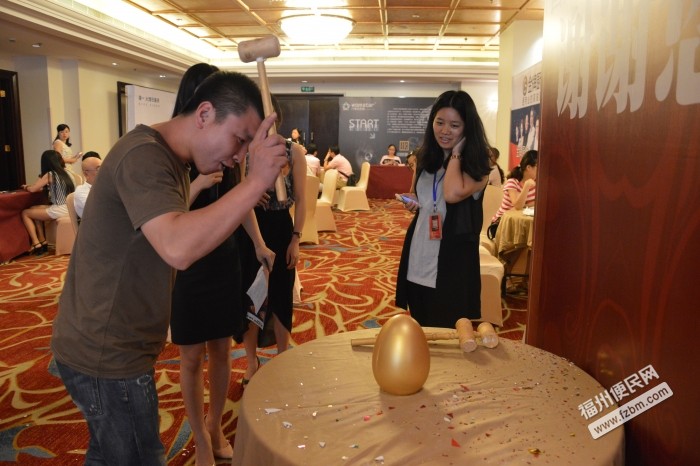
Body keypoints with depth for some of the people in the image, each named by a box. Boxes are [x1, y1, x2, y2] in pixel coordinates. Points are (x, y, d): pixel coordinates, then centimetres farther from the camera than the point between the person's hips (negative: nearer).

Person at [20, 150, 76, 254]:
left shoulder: (50, 174, -9)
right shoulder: (66, 172, 12)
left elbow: (32, 189, -5)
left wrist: (26, 187, 17)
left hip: (60, 210, -8)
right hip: (68, 208, 8)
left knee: (25, 213, 10)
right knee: (34, 209, 24)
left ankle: (36, 243, 4)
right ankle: (43, 242, 20)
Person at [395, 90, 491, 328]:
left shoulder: (476, 164, -9)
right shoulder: (426, 158, 8)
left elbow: (453, 194, -30)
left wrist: (456, 153, -16)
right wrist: (411, 201, 2)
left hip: (452, 262, -6)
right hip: (419, 260, 6)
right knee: (419, 332, 18)